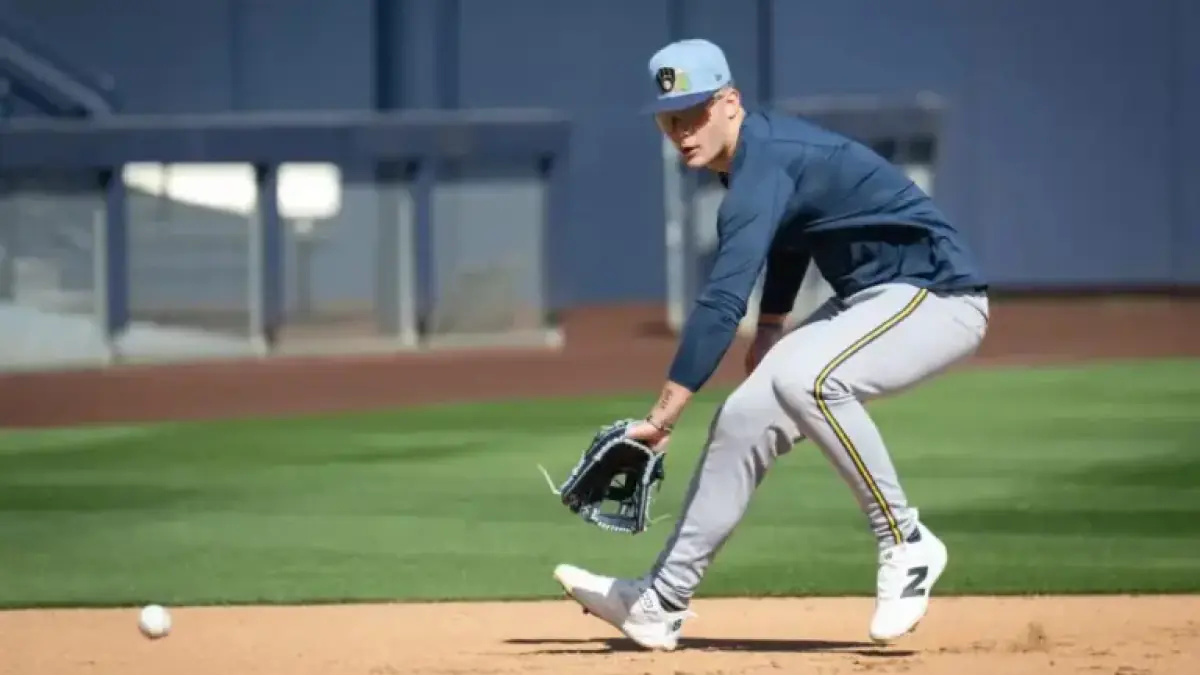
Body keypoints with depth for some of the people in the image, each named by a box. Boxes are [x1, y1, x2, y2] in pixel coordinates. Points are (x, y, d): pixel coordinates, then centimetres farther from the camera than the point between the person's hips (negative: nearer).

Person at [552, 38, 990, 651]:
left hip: (936, 296, -10)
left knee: (804, 379, -34)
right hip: (869, 301, 10)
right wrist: (770, 330, 30)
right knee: (746, 416, 6)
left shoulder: (762, 166, -24)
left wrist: (662, 417, -34)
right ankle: (660, 602, 14)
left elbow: (721, 302, -32)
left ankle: (906, 546, -19)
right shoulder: (765, 148, 6)